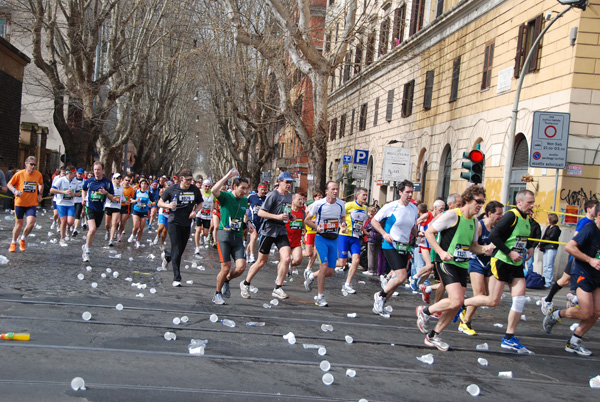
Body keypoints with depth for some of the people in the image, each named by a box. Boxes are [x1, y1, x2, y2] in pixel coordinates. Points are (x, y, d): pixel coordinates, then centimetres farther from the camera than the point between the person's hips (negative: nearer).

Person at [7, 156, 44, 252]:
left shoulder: (38, 174, -2)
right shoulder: (19, 174, -9)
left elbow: (41, 184, 20)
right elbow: (9, 184, 0)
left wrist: (40, 194, 7)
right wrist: (14, 190, -19)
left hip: (32, 204, 1)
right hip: (20, 203, -1)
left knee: (31, 223, -15)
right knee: (19, 224, 6)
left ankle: (22, 239, 15)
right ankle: (13, 243, 31)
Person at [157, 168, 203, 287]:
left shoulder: (195, 190, 1)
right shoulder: (172, 189, -5)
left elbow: (200, 203, 16)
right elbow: (160, 202, 3)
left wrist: (195, 211, -5)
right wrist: (168, 205, -18)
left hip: (187, 224, 4)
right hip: (174, 223, -4)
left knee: (181, 250, 12)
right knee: (177, 252, -9)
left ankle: (166, 255, 46)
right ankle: (176, 279, -3)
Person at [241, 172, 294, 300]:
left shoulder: (289, 196, 13)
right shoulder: (273, 195, -11)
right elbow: (260, 212, -16)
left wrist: (289, 217, 9)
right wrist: (277, 216, -23)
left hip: (282, 231, 6)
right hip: (268, 230, -6)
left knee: (286, 258, -14)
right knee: (261, 262, 4)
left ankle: (277, 288, -4)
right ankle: (245, 284, 25)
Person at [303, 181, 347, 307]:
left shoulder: (341, 204, 1)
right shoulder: (318, 204, -9)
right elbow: (307, 220, -1)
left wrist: (343, 226, -4)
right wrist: (316, 227, -19)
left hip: (334, 240, 4)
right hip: (321, 238, -4)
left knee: (331, 271, 2)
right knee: (324, 266, -18)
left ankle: (310, 275, 32)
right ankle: (320, 296, -5)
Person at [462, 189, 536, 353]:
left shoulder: (526, 219, 12)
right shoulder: (511, 216, -14)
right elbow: (493, 235, -21)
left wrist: (530, 247, 12)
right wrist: (509, 252, -21)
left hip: (516, 265, 8)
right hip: (501, 261, -8)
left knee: (520, 299, -2)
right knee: (493, 301, -6)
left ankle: (509, 339, 5)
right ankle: (461, 304, 16)